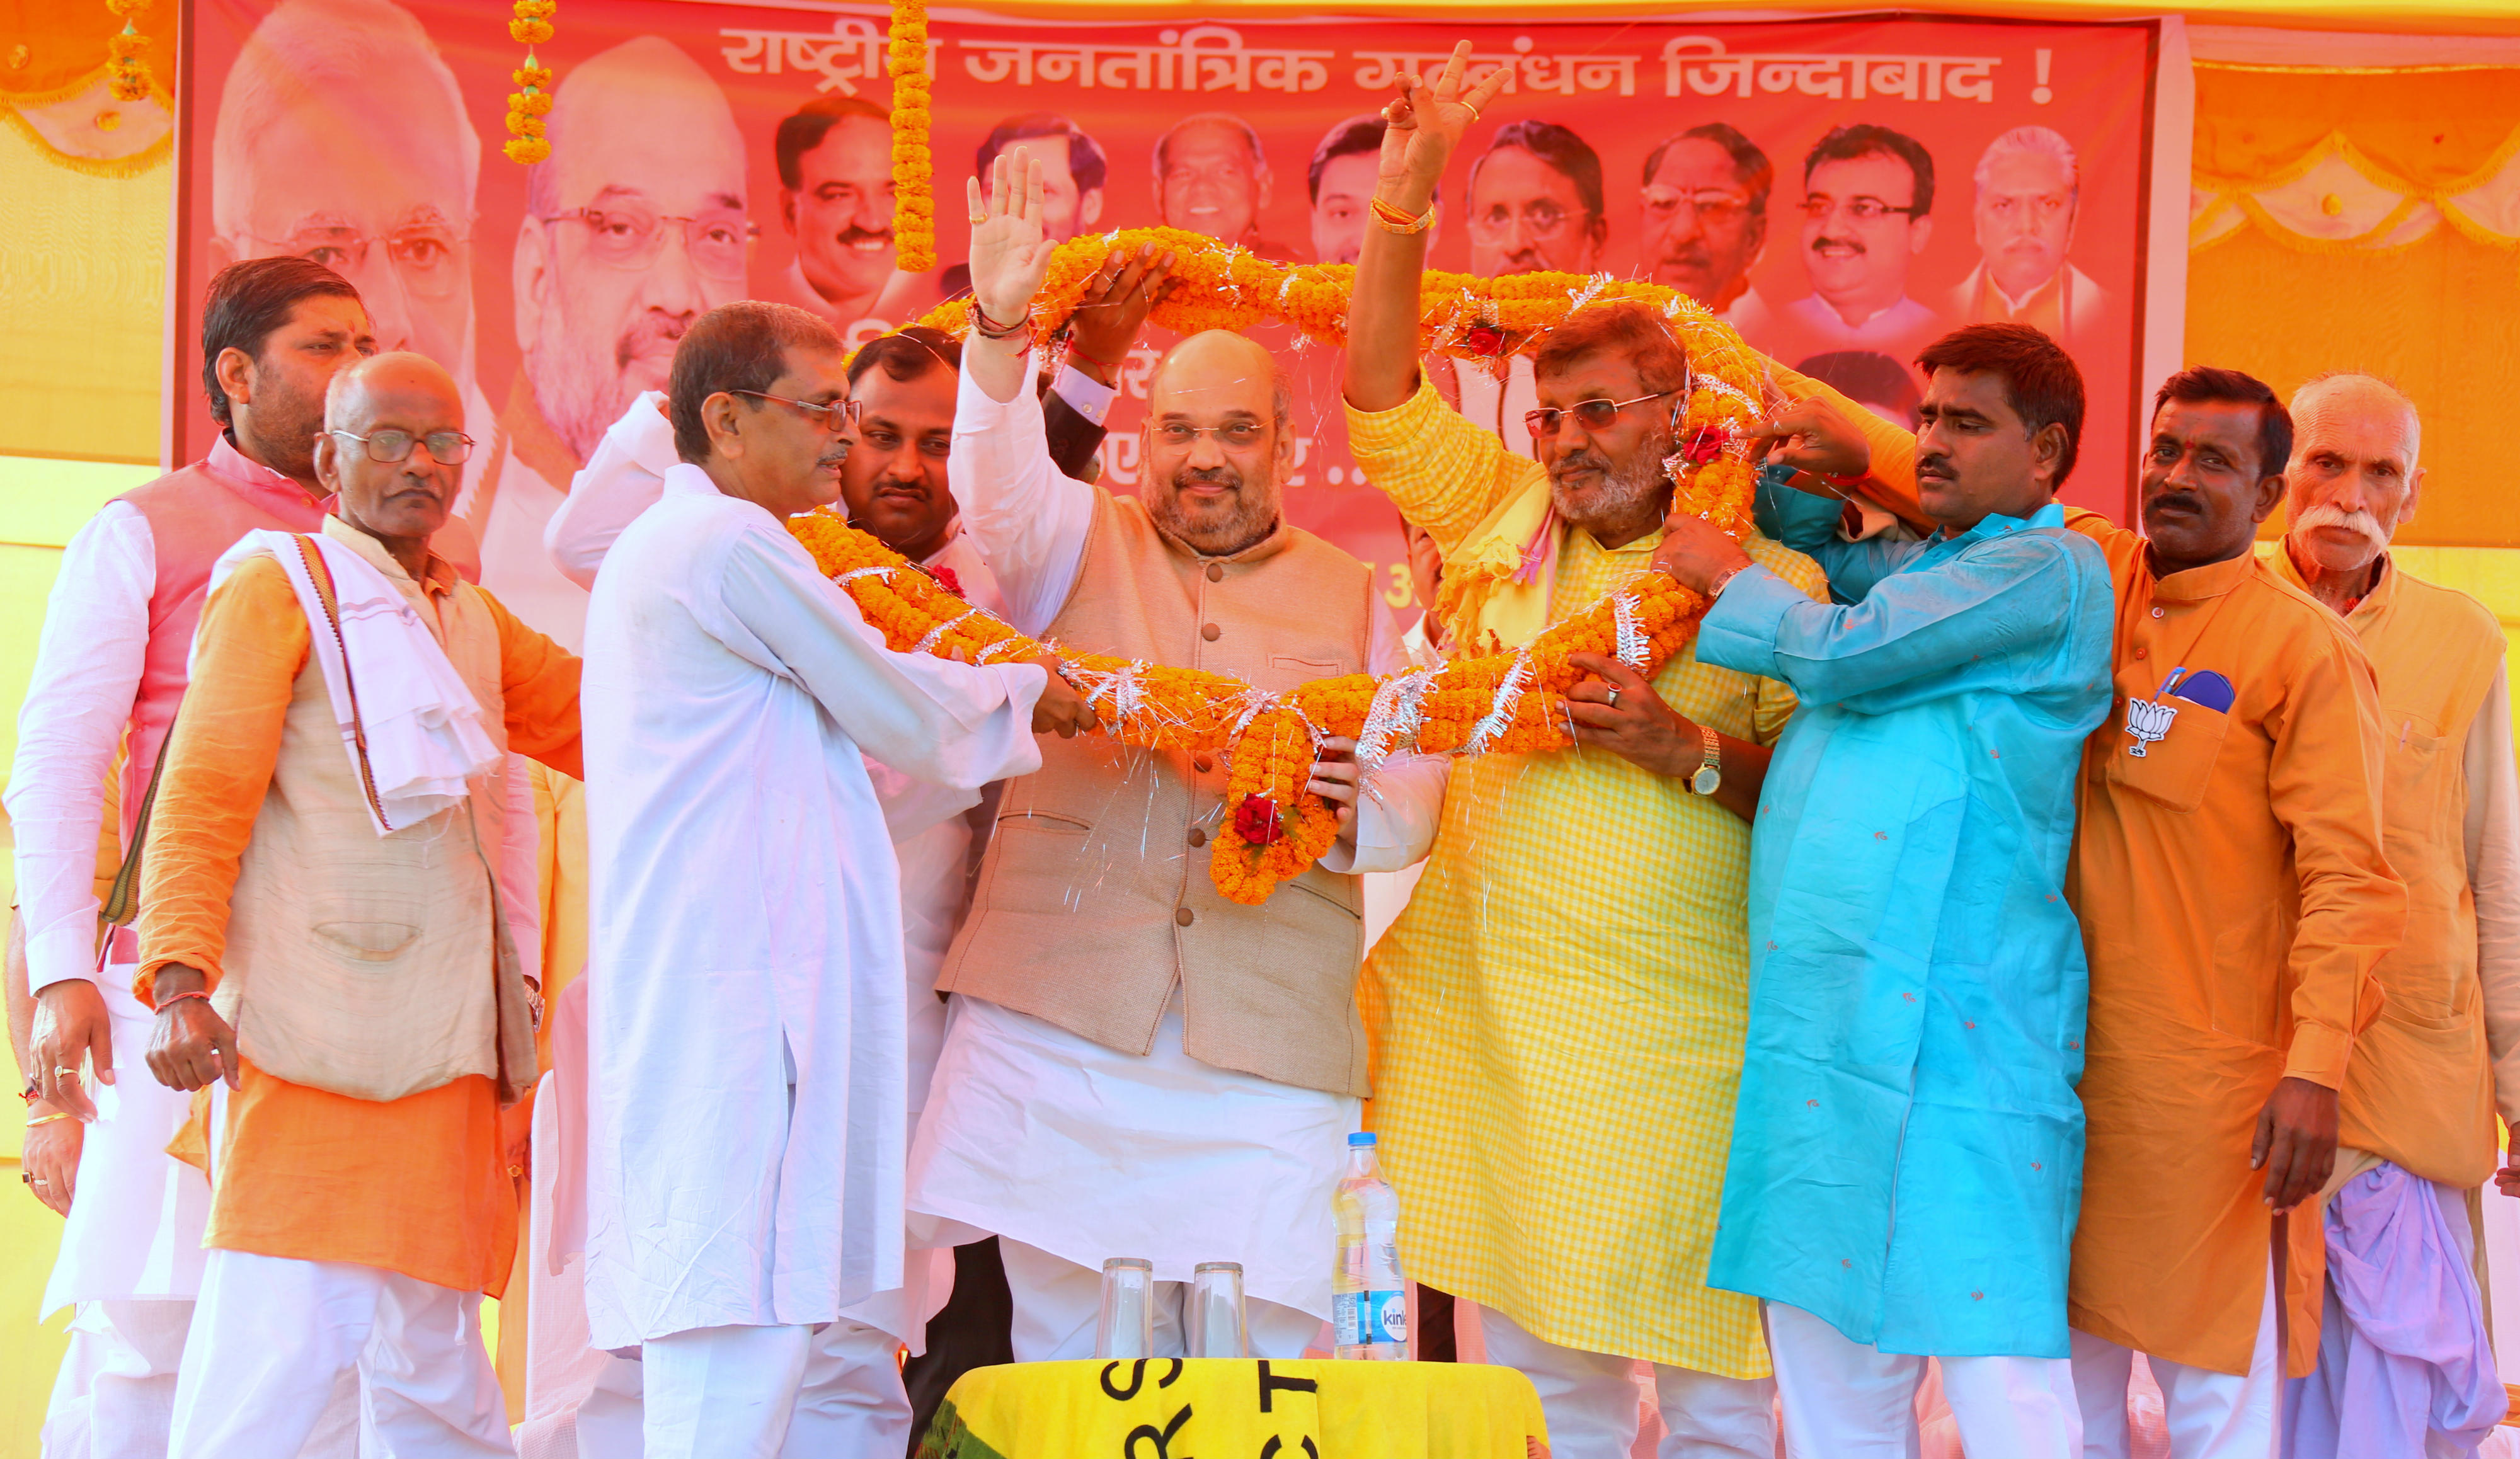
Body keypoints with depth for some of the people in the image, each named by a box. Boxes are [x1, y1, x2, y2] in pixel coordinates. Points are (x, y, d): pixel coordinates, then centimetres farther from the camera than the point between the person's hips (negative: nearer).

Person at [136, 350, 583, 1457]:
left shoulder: (470, 618, 23)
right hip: (312, 1038, -6)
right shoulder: (280, 585, 4)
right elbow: (199, 802, -4)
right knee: (280, 1347, -14)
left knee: (434, 1370, 7)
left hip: (441, 1055, 6)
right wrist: (181, 981, -18)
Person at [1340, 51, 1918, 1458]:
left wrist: (1687, 749, -18)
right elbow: (1382, 396, 10)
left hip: (1668, 1027, -4)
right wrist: (1406, 194, 2)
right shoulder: (1503, 517, 10)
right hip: (1487, 1003, 4)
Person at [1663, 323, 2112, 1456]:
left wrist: (1723, 575, 7)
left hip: (1951, 1037, -8)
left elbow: (1844, 652, -10)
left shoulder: (2050, 571, -3)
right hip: (1821, 1020, 8)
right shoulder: (1909, 569, 22)